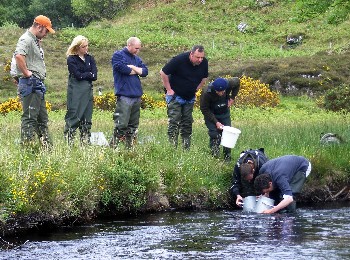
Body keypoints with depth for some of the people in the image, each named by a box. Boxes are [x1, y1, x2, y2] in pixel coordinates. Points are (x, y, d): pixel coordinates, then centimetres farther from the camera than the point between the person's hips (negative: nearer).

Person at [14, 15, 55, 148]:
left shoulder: (35, 41, 20)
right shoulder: (26, 39, -13)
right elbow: (19, 56, -32)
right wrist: (26, 73, -23)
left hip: (38, 84, 11)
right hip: (30, 83, -11)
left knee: (42, 118, 14)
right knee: (30, 117, -9)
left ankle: (47, 145, 20)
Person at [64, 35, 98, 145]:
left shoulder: (90, 58, 12)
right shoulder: (71, 59, -2)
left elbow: (94, 76, 2)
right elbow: (78, 75, -13)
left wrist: (83, 75, -8)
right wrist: (89, 74, -1)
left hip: (88, 90, 5)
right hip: (75, 91, -5)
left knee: (87, 118, 5)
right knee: (73, 115, -9)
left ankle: (85, 141, 9)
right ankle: (68, 141, -10)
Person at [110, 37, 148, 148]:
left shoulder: (137, 59, 20)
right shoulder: (118, 55, 0)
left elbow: (145, 71, 8)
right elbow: (122, 68, -16)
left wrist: (133, 68, -7)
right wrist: (136, 71, -1)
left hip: (137, 96, 7)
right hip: (124, 96, -7)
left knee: (134, 125, 9)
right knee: (121, 124, -13)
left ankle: (130, 146, 15)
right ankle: (113, 146, -10)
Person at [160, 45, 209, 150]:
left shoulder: (204, 63, -6)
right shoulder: (179, 60, -22)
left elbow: (204, 78, 14)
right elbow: (163, 73, -15)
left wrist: (196, 89, 5)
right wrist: (169, 89, -13)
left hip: (190, 98, 5)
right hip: (175, 96, -5)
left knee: (187, 123, 6)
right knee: (174, 122, -11)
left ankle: (186, 148, 10)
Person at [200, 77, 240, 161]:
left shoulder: (230, 84, -27)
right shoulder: (207, 93, -35)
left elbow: (237, 81, -1)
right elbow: (204, 109, -22)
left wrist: (232, 97, -9)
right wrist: (216, 122, -28)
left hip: (224, 113, 3)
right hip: (211, 115, -3)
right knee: (215, 135, -15)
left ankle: (227, 157, 10)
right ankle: (214, 157, -4)